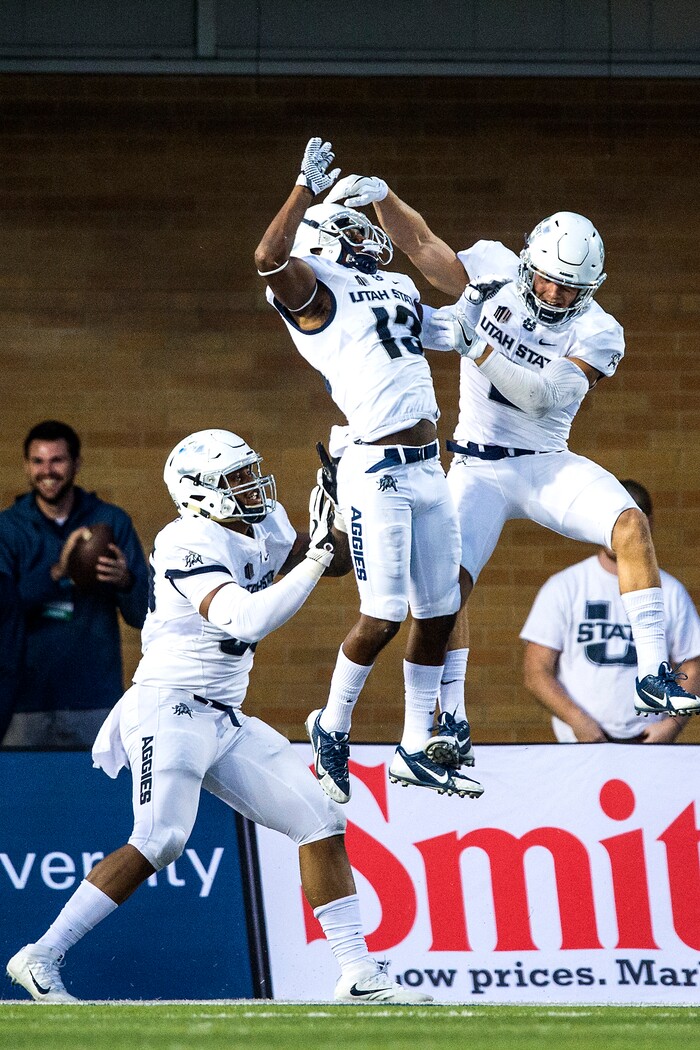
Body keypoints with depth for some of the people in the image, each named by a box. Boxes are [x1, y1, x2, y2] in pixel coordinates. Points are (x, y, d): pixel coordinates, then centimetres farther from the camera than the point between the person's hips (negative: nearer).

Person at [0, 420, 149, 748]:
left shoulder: (112, 522, 5)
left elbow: (144, 616, 2)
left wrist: (124, 581, -20)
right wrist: (57, 572, -22)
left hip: (95, 702, 0)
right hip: (26, 702, 0)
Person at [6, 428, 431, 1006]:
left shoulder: (263, 529, 10)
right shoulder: (191, 546, -17)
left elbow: (341, 558, 25)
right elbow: (245, 620, -31)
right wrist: (315, 557, -28)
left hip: (226, 721, 9)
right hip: (168, 712, -9)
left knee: (322, 821, 2)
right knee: (159, 842, -21)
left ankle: (358, 973, 4)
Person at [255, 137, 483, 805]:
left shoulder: (397, 288, 20)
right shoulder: (313, 290, -4)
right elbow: (270, 257, -25)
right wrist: (308, 187, -19)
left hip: (428, 468, 8)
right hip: (375, 473, -8)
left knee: (439, 611, 10)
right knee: (383, 618, -9)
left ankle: (416, 750, 20)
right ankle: (333, 727, 13)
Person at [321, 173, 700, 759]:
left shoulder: (595, 335, -10)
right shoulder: (496, 274, -3)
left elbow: (538, 394, -23)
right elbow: (421, 244, 0)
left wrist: (472, 345, -32)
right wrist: (380, 195, -17)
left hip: (547, 466, -1)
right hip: (480, 469, 1)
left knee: (630, 524, -25)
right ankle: (451, 720, 1)